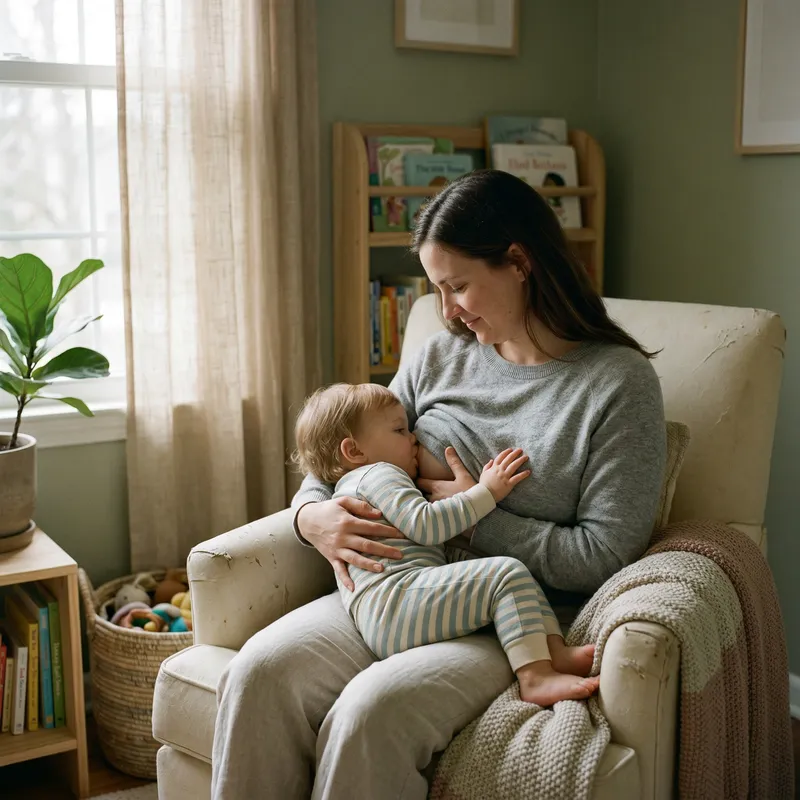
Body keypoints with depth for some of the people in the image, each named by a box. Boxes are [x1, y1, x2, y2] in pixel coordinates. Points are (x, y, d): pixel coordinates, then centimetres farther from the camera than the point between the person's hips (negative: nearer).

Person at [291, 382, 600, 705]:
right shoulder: (377, 474, 4)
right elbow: (426, 526, -12)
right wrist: (487, 491, -6)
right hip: (394, 603, -11)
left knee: (521, 579, 11)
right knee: (508, 573, -20)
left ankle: (554, 650, -10)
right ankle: (535, 676, -30)